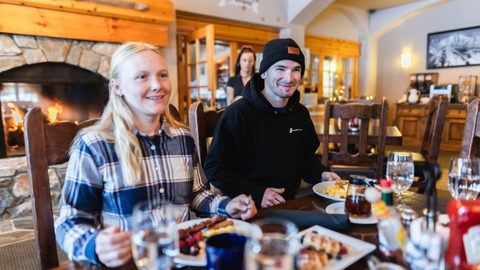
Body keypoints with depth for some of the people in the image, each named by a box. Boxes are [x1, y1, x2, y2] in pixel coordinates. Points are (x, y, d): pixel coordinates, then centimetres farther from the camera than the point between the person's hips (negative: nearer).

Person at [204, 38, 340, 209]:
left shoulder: (301, 114, 10)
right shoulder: (238, 113, -13)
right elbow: (215, 167, -13)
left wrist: (321, 174, 1)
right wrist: (257, 194, -20)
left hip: (289, 202, 7)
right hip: (249, 209, -6)